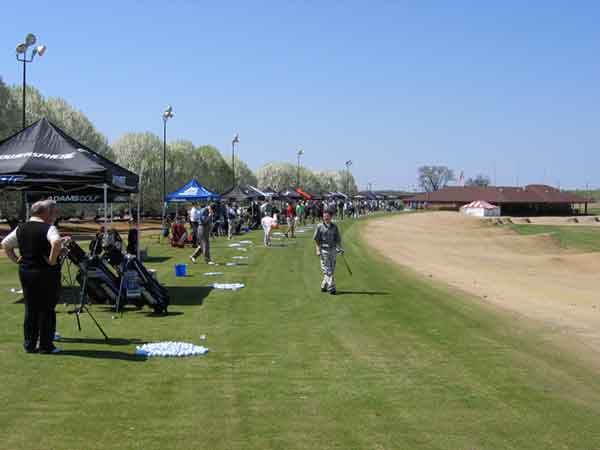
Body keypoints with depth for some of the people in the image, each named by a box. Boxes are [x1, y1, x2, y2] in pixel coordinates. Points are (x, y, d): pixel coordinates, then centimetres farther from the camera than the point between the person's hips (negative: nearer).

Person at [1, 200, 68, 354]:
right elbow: (56, 242, -32)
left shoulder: (21, 228, 9)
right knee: (47, 310, 3)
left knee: (30, 309, 14)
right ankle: (46, 345, 7)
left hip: (24, 271, 6)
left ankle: (29, 344, 17)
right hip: (46, 273, -6)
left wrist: (16, 260, 14)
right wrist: (53, 260, -20)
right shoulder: (48, 228, -13)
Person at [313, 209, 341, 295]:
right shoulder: (320, 226, -1)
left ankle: (324, 286, 19)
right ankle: (331, 288, -5)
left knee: (332, 270, 6)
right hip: (324, 250, -4)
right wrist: (318, 250, -10)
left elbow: (338, 239, 12)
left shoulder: (334, 226, 7)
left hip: (333, 249, 4)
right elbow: (316, 239, -2)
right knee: (327, 270, -4)